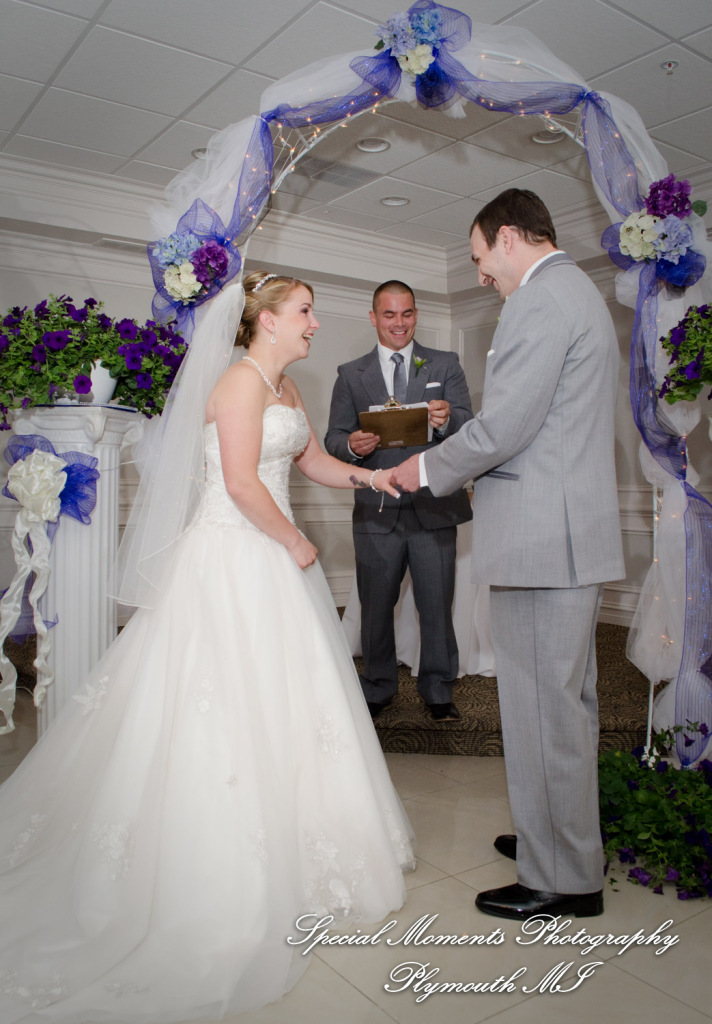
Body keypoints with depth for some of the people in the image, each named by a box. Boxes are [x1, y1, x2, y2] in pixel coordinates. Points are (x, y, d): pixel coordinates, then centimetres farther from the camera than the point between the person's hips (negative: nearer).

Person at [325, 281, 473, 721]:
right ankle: (379, 687, 31)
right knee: (376, 607, 11)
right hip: (377, 512, 1)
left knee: (437, 605, 7)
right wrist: (352, 445, -17)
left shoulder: (446, 365, 8)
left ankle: (438, 690, 26)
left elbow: (468, 428, -2)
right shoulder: (350, 374, 11)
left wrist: (447, 420, -25)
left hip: (434, 508, -1)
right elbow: (334, 437, 6)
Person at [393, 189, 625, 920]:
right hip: (576, 532, 11)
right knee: (567, 701, 19)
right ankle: (559, 836, 36)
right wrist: (458, 462, 18)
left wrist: (426, 469, -4)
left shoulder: (541, 301, -13)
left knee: (544, 709, 0)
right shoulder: (580, 292, 21)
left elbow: (503, 427, -19)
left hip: (542, 537, -11)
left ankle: (562, 880, 16)